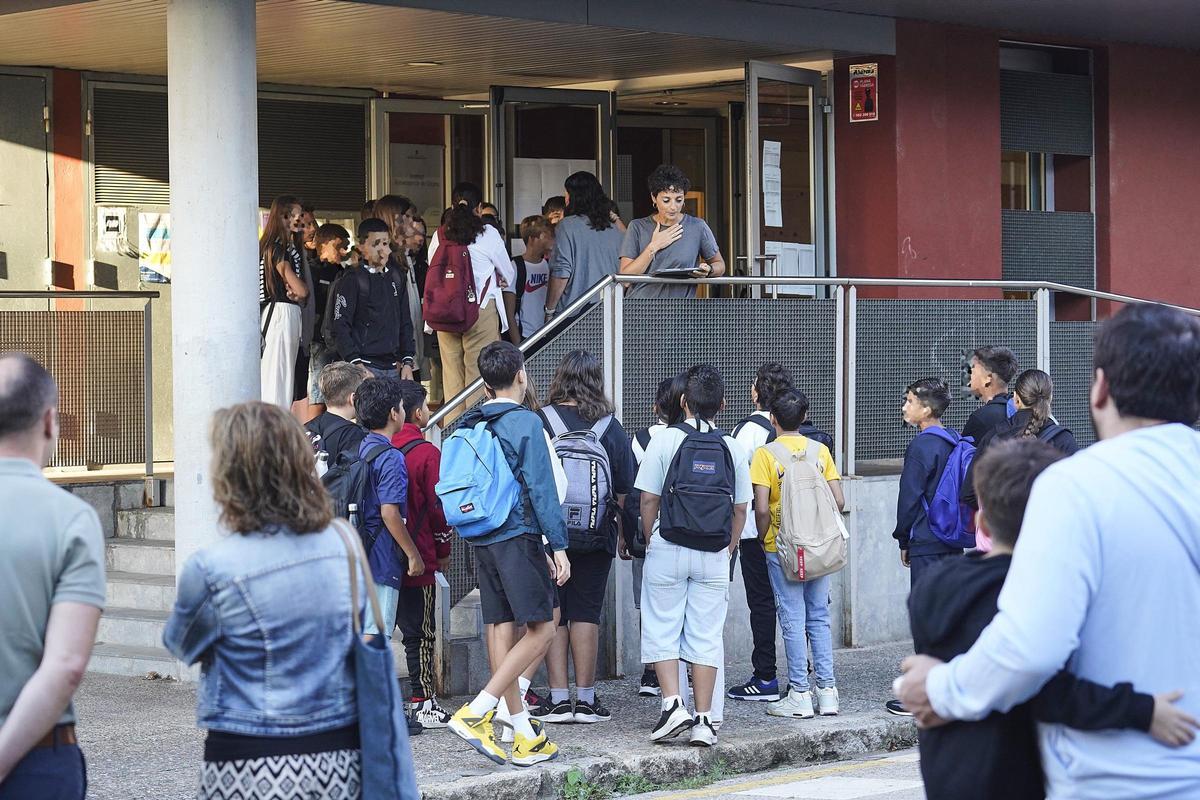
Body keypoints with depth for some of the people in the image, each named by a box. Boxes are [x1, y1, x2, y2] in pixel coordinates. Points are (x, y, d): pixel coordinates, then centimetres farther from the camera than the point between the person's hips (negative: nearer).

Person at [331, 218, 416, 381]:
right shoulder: (352, 280, -3)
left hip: (393, 366, 6)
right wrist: (356, 364, -17)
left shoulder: (395, 279, 15)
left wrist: (407, 362, 11)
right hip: (365, 366, -6)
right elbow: (340, 327, -9)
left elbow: (405, 324, 20)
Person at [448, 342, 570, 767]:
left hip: (482, 541, 8)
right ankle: (476, 712, -15)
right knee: (542, 629, -5)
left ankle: (525, 736, 12)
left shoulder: (469, 426, 12)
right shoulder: (525, 422, -8)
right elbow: (541, 489, -12)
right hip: (519, 537, -8)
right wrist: (559, 547, -9)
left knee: (502, 628, 8)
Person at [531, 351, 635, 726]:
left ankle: (559, 698, 5)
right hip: (595, 538, 1)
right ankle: (585, 699, 8)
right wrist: (624, 533, 15)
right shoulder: (610, 427, -2)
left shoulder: (539, 422, -7)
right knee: (585, 612, 7)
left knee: (552, 614, 7)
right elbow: (626, 489, 3)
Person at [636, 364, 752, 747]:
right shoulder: (732, 449, 3)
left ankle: (673, 703, -7)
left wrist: (650, 542, 10)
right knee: (706, 636, 6)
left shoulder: (666, 440, -5)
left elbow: (648, 500, -4)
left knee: (661, 630, 6)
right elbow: (740, 510, 7)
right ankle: (704, 719, 4)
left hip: (668, 550, -2)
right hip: (714, 556, 2)